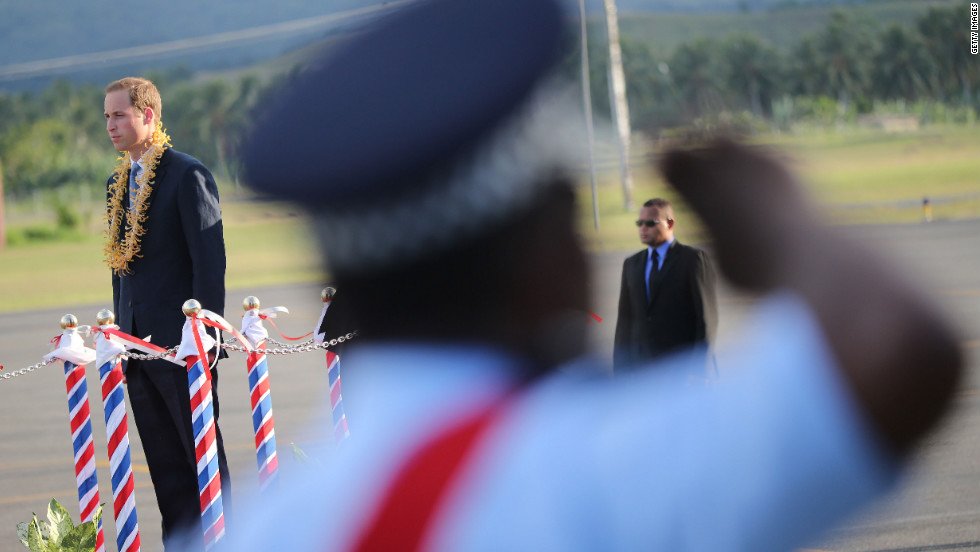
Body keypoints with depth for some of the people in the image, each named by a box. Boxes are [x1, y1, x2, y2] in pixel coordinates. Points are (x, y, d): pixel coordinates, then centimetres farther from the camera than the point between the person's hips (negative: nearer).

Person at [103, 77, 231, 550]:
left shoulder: (188, 175, -9)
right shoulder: (118, 183, 14)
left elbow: (209, 259, -12)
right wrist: (123, 331, 13)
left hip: (182, 344, -7)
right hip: (138, 344, 7)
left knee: (204, 455, -1)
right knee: (165, 465, 8)